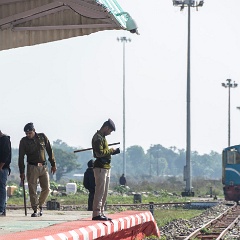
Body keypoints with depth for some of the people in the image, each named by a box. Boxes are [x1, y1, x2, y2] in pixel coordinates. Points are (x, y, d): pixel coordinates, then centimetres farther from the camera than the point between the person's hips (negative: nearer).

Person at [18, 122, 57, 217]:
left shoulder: (42, 137, 4)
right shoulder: (24, 141, -1)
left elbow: (49, 151, 10)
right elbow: (21, 157, 0)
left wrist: (53, 164, 8)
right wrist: (22, 172, -4)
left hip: (43, 167, 2)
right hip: (32, 167, -2)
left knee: (46, 188, -3)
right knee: (32, 190, -7)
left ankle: (40, 205, 18)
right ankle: (36, 209, -3)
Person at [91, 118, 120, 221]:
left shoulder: (102, 137, 19)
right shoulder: (98, 137, -13)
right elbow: (100, 153, -22)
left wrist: (113, 151, 7)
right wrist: (111, 150, -12)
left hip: (106, 167, 11)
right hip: (100, 167, -11)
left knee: (104, 193, 12)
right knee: (100, 191, -12)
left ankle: (101, 213, 16)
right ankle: (96, 214, -13)